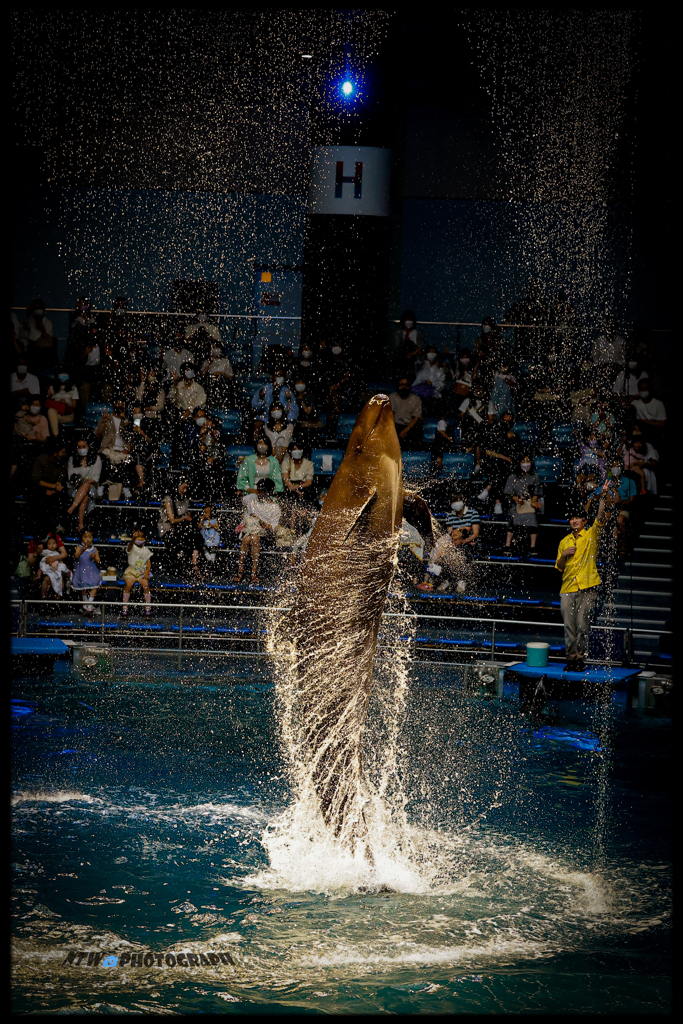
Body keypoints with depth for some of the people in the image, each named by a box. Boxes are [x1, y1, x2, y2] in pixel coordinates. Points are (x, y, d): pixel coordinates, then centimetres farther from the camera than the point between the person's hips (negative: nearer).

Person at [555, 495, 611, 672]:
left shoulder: (591, 535, 6)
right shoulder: (564, 542, 16)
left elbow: (601, 517, -11)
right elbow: (559, 567, 20)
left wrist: (604, 499, -24)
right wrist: (564, 554, 1)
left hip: (587, 588, -3)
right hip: (568, 588, 4)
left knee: (582, 626, -5)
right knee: (569, 626, 2)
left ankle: (581, 659, 1)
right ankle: (571, 659, 8)